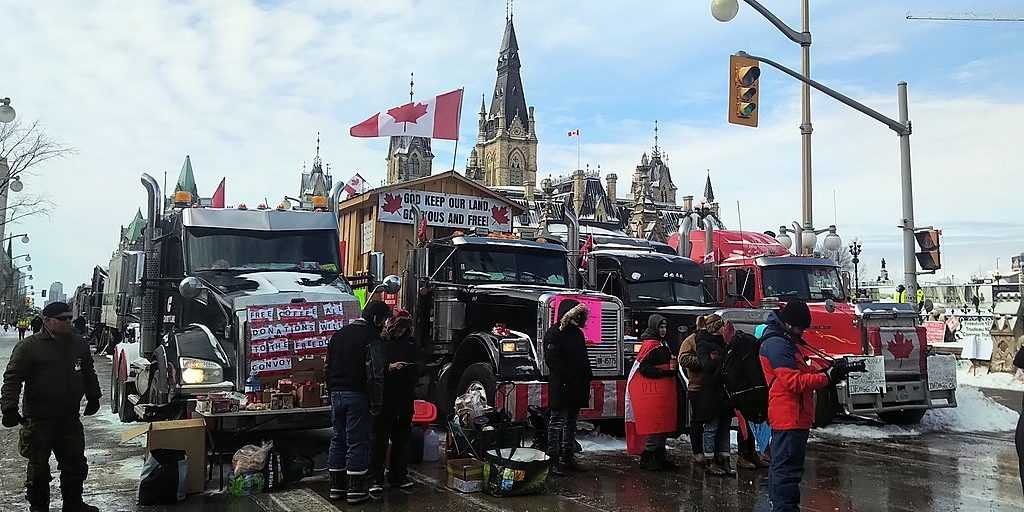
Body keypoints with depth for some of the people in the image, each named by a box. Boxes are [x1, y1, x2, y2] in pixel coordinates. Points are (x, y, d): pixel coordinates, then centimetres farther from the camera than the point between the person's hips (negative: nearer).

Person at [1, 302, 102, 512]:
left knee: (76, 464, 12)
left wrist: (93, 398, 25)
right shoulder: (29, 346, -8)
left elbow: (89, 374, 23)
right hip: (38, 419, -5)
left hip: (70, 418, 5)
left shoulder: (79, 344, 9)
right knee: (38, 467, 4)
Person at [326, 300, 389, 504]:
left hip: (336, 394, 7)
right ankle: (356, 490, 2)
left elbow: (328, 367, 19)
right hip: (357, 396, -7)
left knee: (338, 439, 13)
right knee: (357, 441, -2)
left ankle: (336, 486, 20)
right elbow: (375, 374, -17)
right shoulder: (370, 337, -12)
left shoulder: (338, 334, 14)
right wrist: (376, 403, -13)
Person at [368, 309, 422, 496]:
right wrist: (389, 367, -22)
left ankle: (399, 476, 22)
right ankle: (375, 479, -2)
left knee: (402, 438, 11)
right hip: (384, 398, -5)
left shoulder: (411, 343, 12)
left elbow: (420, 366, 10)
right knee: (380, 438, -5)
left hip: (405, 399, 5)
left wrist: (411, 367, -12)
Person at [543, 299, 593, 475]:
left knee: (571, 423, 14)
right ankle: (553, 460, -1)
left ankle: (568, 457, 22)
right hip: (561, 388, -9)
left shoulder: (577, 333, 16)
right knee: (557, 423, -4)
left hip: (576, 388, 9)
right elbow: (552, 360, -18)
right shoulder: (554, 333, -10)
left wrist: (587, 379, 10)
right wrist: (568, 378, -21)